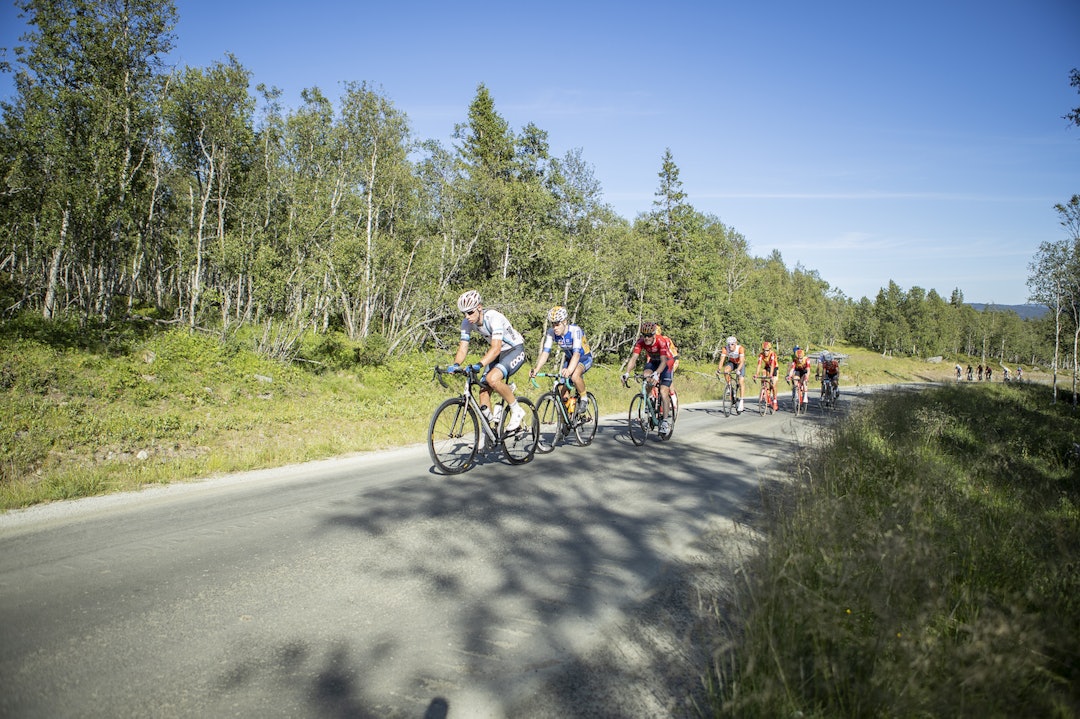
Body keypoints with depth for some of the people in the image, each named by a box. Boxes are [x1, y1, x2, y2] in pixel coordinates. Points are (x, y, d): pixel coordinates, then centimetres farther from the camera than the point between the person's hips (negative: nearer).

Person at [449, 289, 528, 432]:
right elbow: (463, 347, -11)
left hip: (515, 350, -7)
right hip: (498, 353, 7)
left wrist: (478, 365, -51)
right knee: (483, 390, -5)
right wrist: (456, 365, -32)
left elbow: (496, 348, -39)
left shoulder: (493, 317, -31)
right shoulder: (467, 322, -11)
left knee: (492, 378, -31)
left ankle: (516, 411, -11)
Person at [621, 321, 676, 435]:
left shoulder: (661, 341, -33)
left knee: (663, 392, -16)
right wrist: (627, 373, -45)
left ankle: (665, 421, -11)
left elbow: (664, 361, -42)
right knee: (646, 375, -28)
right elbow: (633, 358, -29)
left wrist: (656, 374, -59)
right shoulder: (640, 342, -22)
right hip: (653, 361, 4)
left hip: (667, 361, -4)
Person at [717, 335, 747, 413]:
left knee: (740, 382, -15)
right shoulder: (725, 348, -25)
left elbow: (741, 361, -38)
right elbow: (722, 360, -29)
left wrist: (738, 370, -53)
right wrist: (718, 369, -44)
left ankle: (741, 401, -11)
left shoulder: (740, 348, -31)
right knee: (726, 371, -31)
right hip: (731, 362, 2)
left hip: (740, 364, -2)